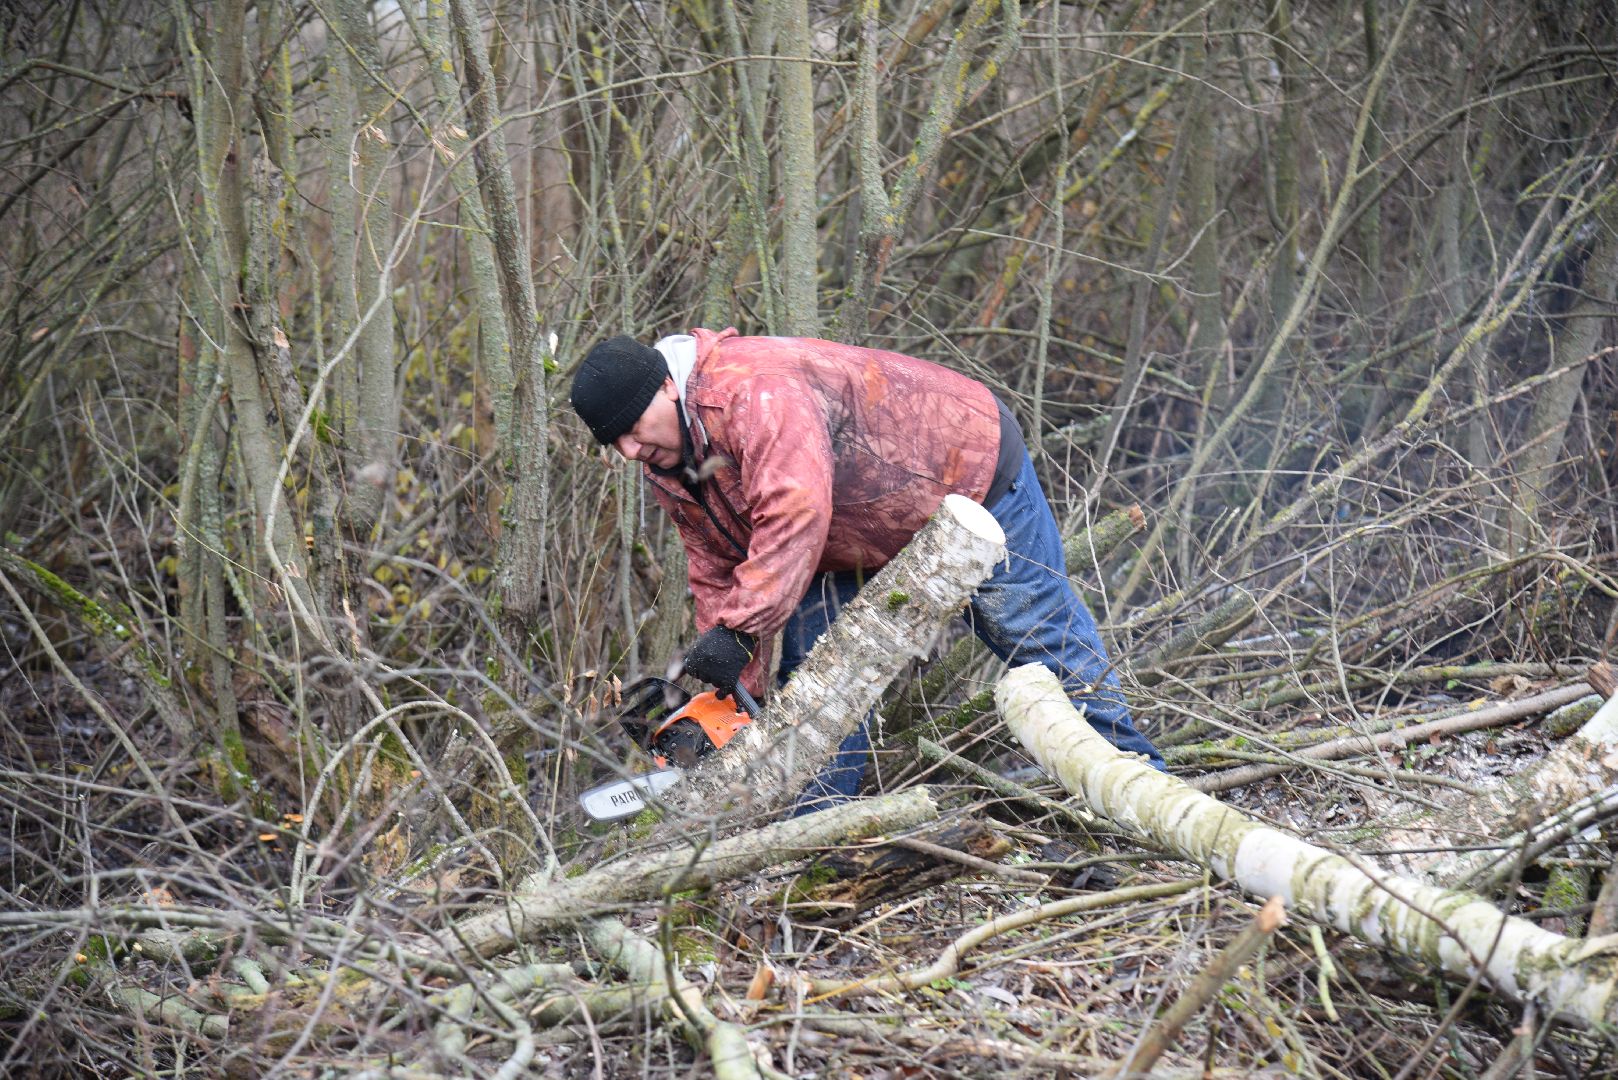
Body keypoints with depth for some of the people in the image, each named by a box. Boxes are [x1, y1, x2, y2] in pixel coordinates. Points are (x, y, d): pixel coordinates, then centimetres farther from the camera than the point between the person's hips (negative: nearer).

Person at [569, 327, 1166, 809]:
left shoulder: (755, 390, -38)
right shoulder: (668, 464, -7)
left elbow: (796, 511, -48)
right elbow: (717, 575, -1)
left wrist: (736, 632, -46)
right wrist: (737, 691, -8)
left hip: (966, 471, -8)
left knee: (1036, 631, 3)